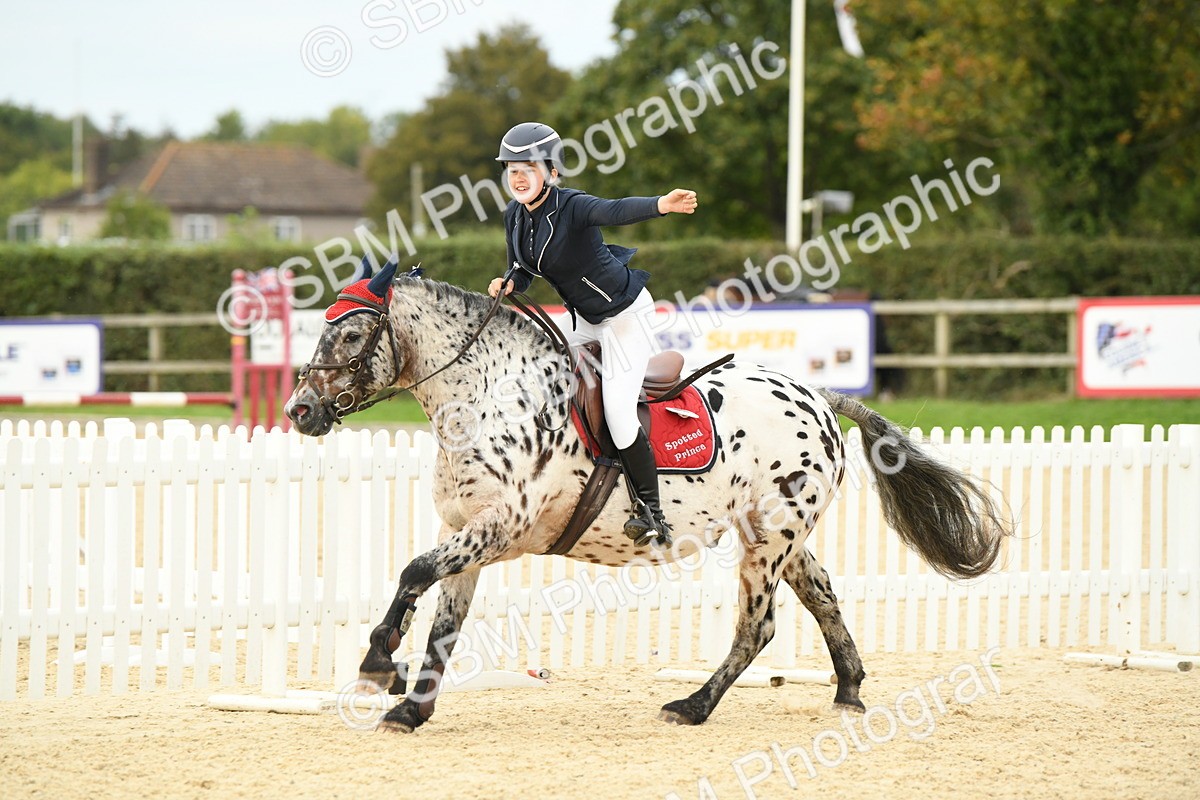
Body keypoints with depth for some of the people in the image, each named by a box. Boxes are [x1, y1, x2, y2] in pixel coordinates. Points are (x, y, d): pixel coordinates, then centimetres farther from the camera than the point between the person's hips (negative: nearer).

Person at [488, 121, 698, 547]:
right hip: (584, 317, 9)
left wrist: (660, 205, -67)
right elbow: (524, 270, 10)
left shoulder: (572, 206, -27)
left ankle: (652, 510, -3)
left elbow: (616, 211, -47)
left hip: (624, 312, -9)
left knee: (618, 412, -16)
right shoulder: (515, 215, -3)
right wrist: (509, 285, -15)